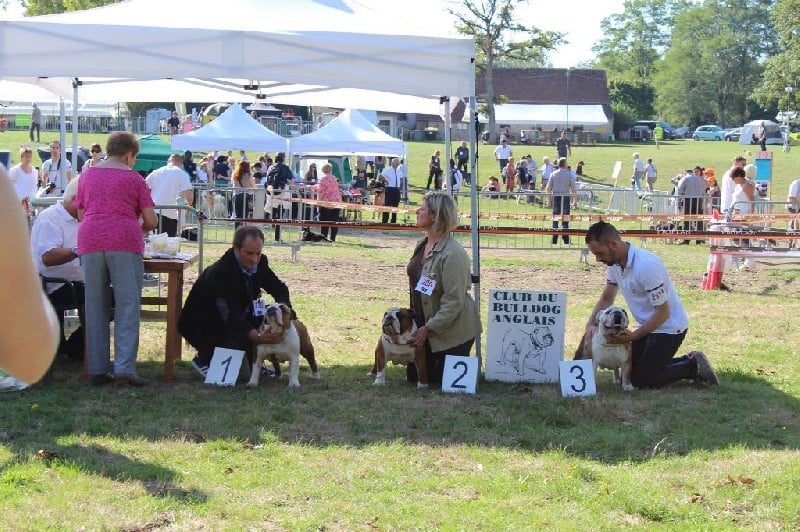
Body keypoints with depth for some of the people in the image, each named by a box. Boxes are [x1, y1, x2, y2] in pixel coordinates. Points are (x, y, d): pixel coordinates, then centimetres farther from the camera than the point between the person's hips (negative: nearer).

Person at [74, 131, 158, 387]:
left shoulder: (88, 175, 17)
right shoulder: (133, 178, 7)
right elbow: (151, 220, 3)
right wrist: (139, 229, 24)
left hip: (90, 241, 4)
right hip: (124, 242, -4)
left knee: (96, 307, 7)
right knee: (128, 306, -3)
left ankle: (98, 370, 7)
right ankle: (125, 368, -11)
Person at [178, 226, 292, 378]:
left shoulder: (259, 262, -11)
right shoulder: (219, 273, -33)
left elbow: (279, 288, 0)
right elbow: (233, 316, -41)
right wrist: (257, 336, -58)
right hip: (199, 325, -7)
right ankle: (204, 359, -2)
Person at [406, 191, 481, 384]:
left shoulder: (453, 254, -25)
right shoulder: (422, 245, 3)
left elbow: (453, 301, -26)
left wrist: (428, 329, -24)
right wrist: (416, 322, 10)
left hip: (451, 330, -8)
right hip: (425, 323, 9)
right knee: (414, 376, 11)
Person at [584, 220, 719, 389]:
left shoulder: (646, 265, -31)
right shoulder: (614, 263, -4)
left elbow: (663, 312, -27)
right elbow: (606, 299, 9)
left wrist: (633, 336, -31)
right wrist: (590, 324, -8)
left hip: (668, 327, -9)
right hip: (648, 325, 9)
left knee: (641, 380, -9)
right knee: (630, 372, 12)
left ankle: (694, 367, 6)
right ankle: (688, 361, 20)